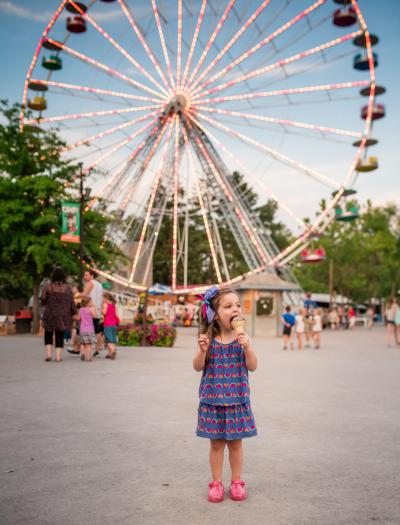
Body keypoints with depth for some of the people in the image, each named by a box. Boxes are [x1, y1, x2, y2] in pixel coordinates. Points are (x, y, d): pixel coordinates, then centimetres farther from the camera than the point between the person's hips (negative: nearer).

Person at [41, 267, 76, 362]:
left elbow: (43, 300, -8)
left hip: (49, 314, 0)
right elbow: (71, 302, -3)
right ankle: (58, 356, 4)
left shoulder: (48, 286, -5)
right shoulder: (67, 288, -4)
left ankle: (49, 354, 5)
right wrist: (74, 313, 7)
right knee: (60, 336, 7)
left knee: (48, 334, 16)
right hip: (63, 316, 0)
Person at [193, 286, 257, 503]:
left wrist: (247, 346, -23)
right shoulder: (208, 338, -7)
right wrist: (202, 351, -26)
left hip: (237, 399, 1)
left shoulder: (242, 338, -5)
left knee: (236, 442, 11)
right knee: (216, 443, 9)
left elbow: (252, 366, -7)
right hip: (213, 399, -1)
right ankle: (216, 483, 24)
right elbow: (198, 367, -7)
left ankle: (236, 482, 27)